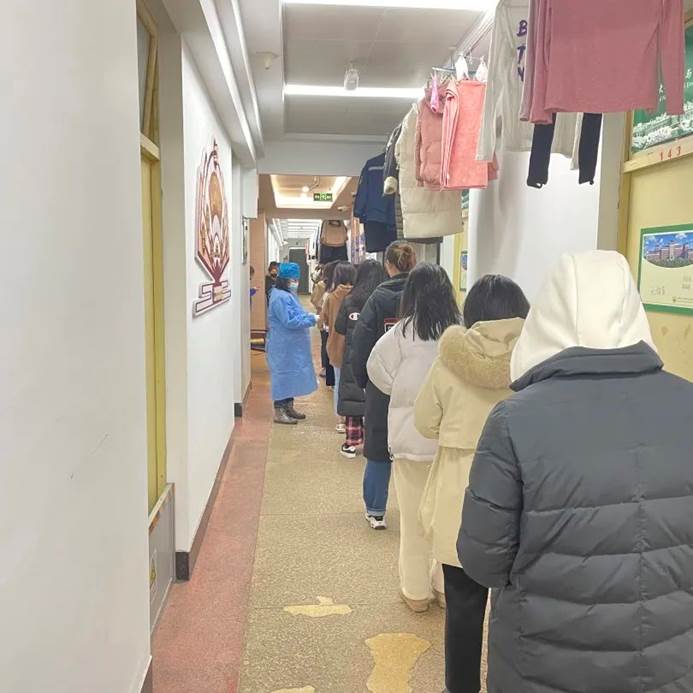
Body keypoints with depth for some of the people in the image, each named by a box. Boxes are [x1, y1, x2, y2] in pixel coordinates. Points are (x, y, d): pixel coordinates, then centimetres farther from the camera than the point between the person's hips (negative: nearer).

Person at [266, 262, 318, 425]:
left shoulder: (287, 295, 14)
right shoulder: (280, 297, -20)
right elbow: (290, 321, -24)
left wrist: (308, 316, 5)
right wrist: (312, 319, -19)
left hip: (291, 346, 10)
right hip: (283, 347, -10)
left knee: (291, 376, 16)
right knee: (283, 375, -5)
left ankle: (289, 407, 27)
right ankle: (279, 412, 2)